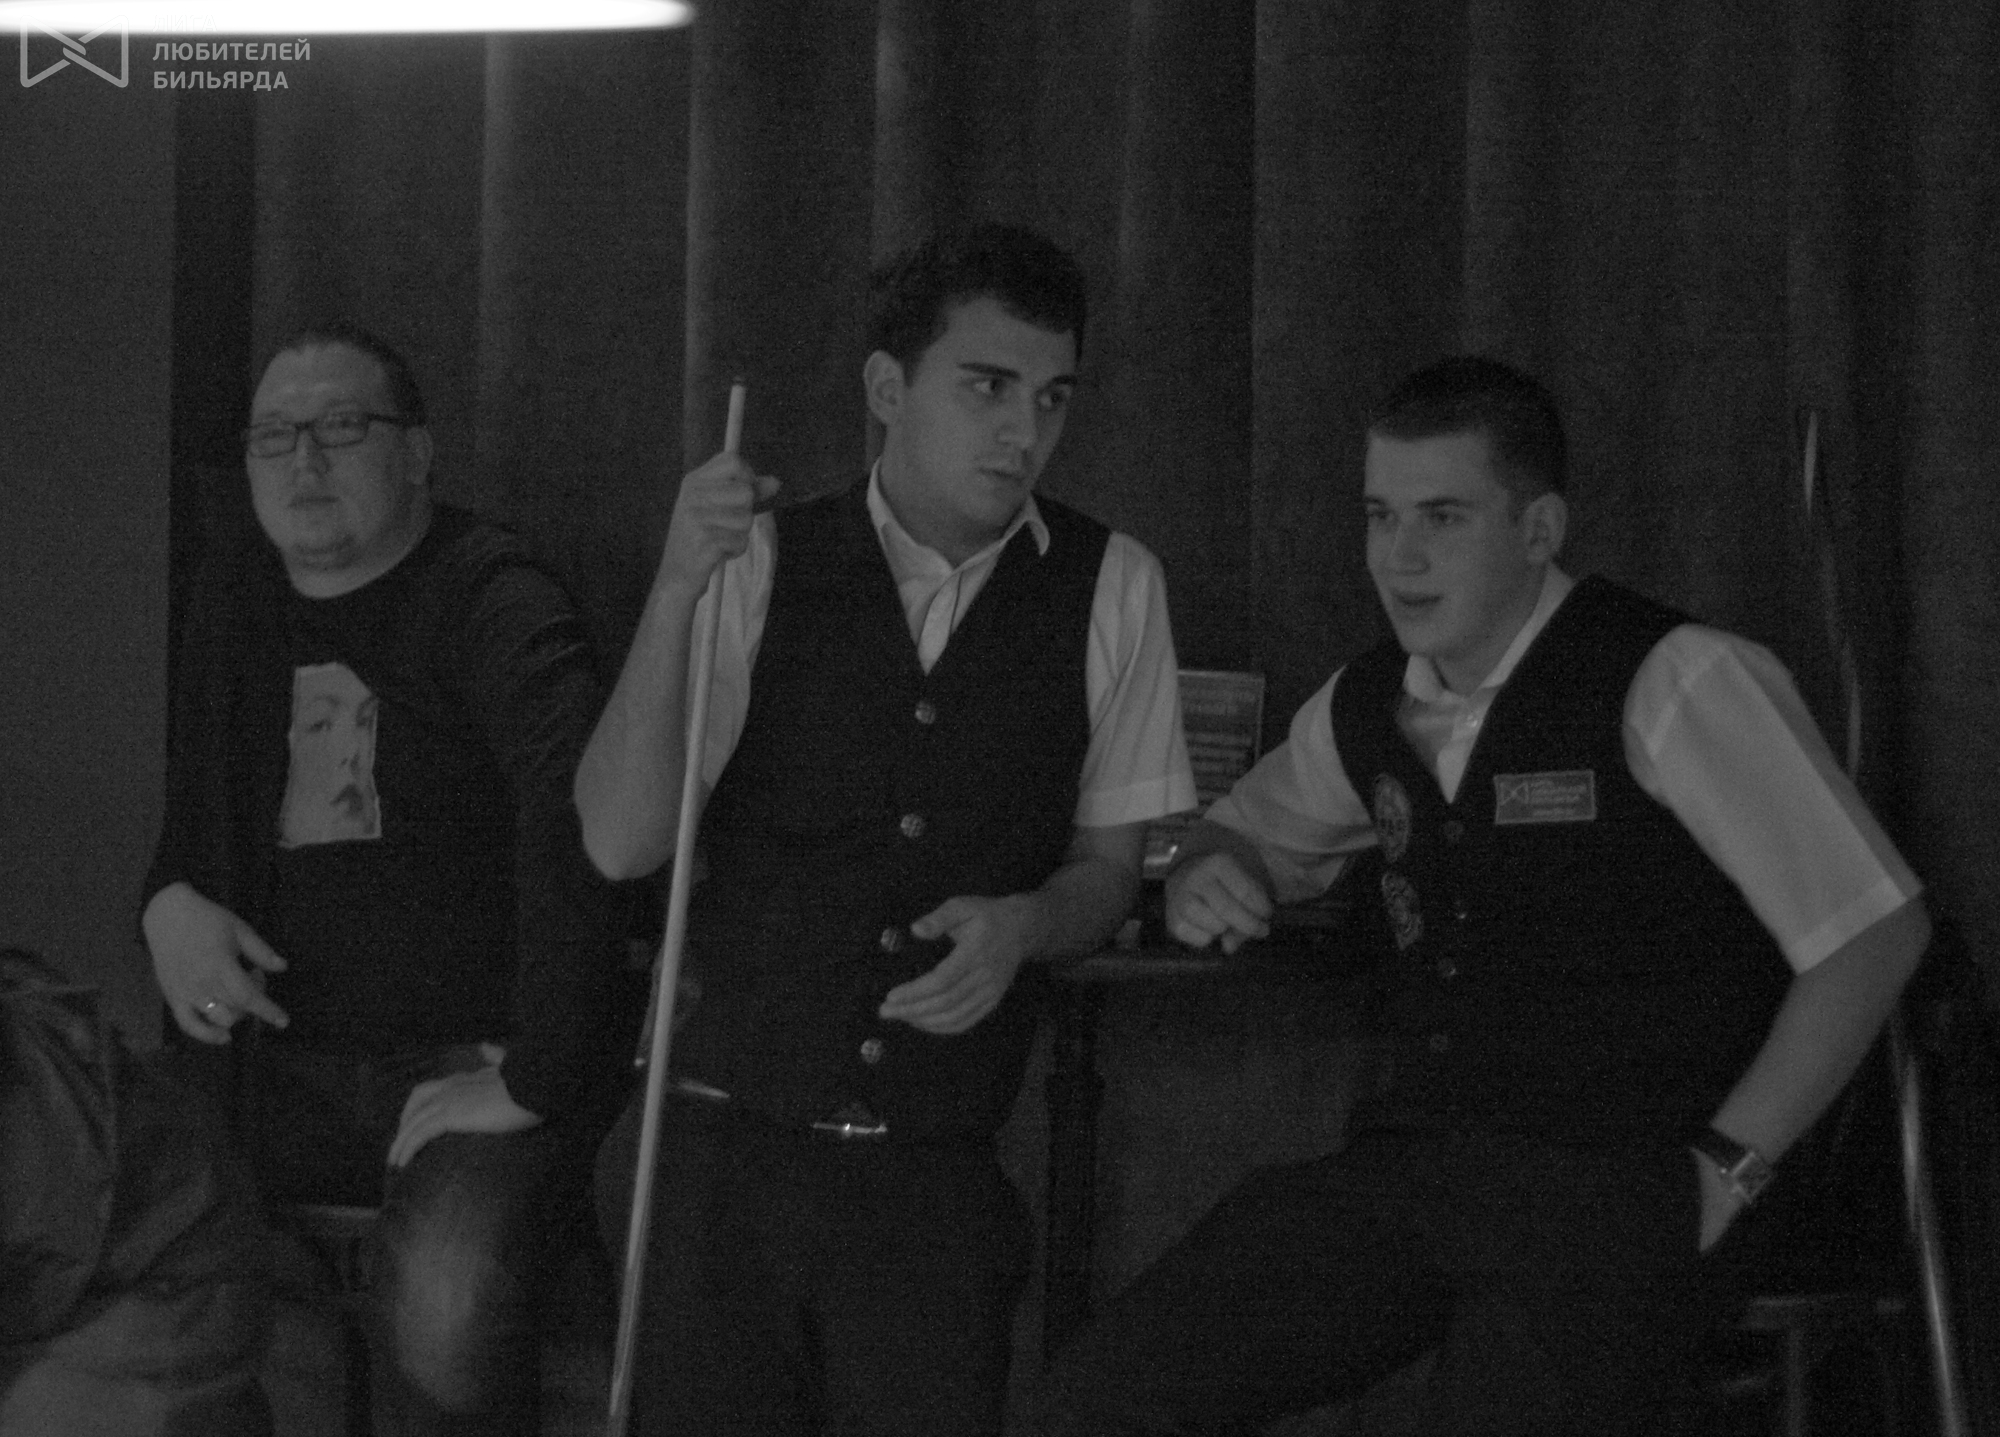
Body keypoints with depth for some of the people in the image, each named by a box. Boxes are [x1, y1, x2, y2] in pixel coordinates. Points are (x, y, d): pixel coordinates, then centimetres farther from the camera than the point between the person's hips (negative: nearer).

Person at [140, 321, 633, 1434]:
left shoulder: (492, 602, -11)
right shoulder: (232, 609, 12)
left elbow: (584, 817, -25)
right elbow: (194, 820, 27)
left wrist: (537, 1077, -26)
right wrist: (171, 906, 3)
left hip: (469, 1060, -7)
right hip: (287, 1070, 7)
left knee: (445, 1298, -33)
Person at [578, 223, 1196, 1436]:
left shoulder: (1110, 588, 3)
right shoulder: (765, 565, 0)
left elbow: (1111, 865, 9)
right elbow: (621, 843, -8)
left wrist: (1023, 924, -14)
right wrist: (676, 591, -20)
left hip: (937, 1183, 0)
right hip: (724, 1148, 0)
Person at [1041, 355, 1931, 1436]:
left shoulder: (1672, 683, -9)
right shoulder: (1366, 709, 11)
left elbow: (1875, 930, -9)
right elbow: (1247, 830, 31)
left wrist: (1722, 1173, -10)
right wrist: (1205, 880, 6)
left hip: (1614, 1199, -5)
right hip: (1410, 1163, 5)